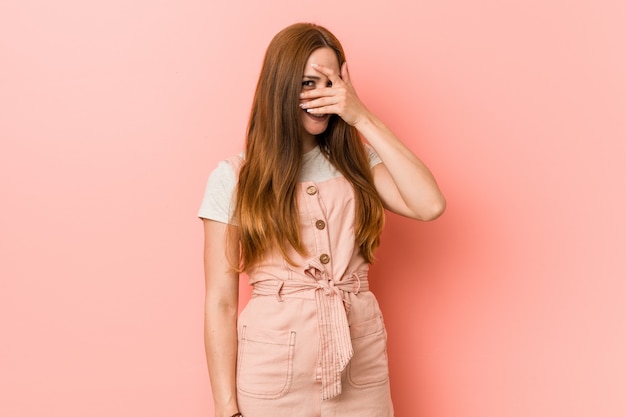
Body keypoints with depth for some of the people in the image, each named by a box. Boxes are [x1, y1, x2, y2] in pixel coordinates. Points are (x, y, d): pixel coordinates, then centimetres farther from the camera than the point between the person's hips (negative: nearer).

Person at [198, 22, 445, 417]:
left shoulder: (357, 162, 6)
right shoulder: (233, 178, -3)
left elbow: (430, 205, -12)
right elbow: (220, 303, -5)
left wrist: (364, 119, -11)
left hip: (361, 369, 3)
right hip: (273, 374, -3)